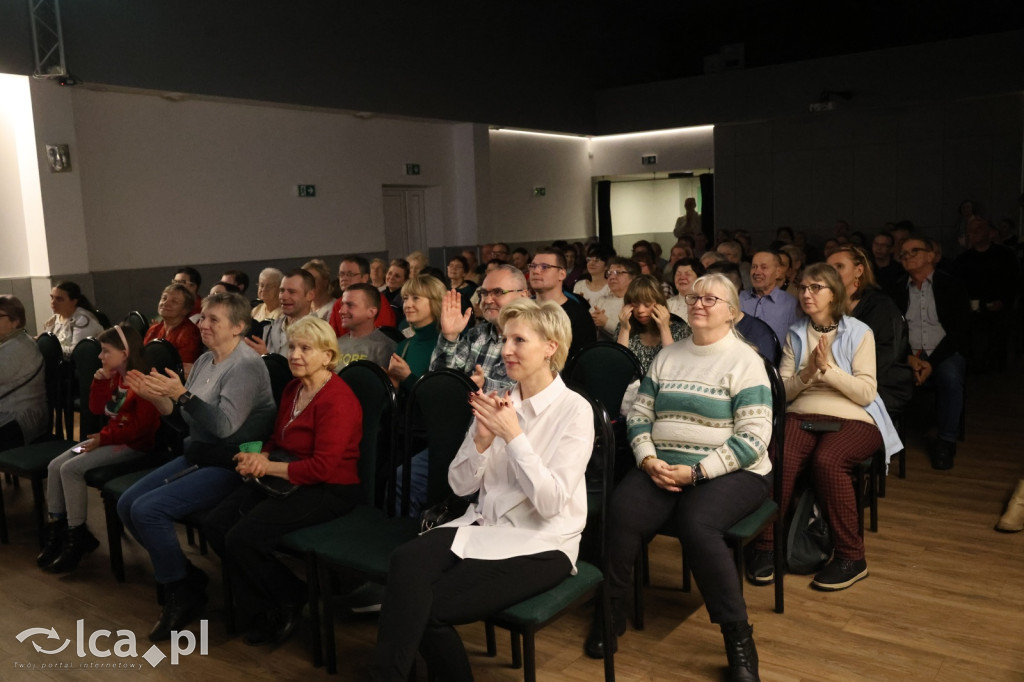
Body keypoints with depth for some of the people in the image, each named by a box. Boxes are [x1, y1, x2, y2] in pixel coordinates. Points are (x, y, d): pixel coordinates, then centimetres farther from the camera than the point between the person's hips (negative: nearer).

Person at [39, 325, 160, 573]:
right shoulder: (115, 378, 10)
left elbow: (141, 426, -21)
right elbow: (97, 409, 14)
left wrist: (104, 438, -19)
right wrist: (101, 381, 0)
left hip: (133, 445, -10)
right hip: (109, 438, 10)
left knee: (71, 469, -20)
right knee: (55, 465, -2)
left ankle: (76, 537, -9)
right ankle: (56, 529, 6)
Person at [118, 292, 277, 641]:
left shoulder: (246, 366, -16)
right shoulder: (204, 361, 10)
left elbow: (224, 425, -25)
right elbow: (182, 417, 13)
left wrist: (182, 393, -31)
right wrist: (156, 397, -4)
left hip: (230, 466, -9)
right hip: (197, 456, 9)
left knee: (148, 509, -20)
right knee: (127, 504, -1)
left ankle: (181, 594, 0)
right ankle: (186, 576, 12)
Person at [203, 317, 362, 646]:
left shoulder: (337, 399, -18)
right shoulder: (293, 389, 11)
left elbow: (322, 468, -22)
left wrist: (269, 467, -14)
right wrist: (260, 458, -1)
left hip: (328, 491, -9)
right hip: (287, 481, 9)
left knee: (242, 537, -21)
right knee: (215, 523, -8)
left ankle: (290, 603, 7)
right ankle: (258, 610, 8)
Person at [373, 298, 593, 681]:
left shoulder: (574, 410, -8)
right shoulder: (497, 402, 8)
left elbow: (550, 501, -16)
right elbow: (460, 485, 6)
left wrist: (513, 435, -19)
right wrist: (482, 439, -12)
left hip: (539, 544, -5)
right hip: (482, 525, 5)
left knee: (432, 606, -22)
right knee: (405, 561, -24)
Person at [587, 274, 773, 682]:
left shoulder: (745, 361, -2)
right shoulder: (667, 356, 14)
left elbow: (753, 438, -11)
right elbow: (639, 416, 10)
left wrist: (695, 471, -18)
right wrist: (649, 460, -9)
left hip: (730, 472, -4)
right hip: (662, 466, 4)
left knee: (697, 523, -33)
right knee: (620, 511, -24)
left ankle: (738, 639, -16)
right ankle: (611, 614, -5)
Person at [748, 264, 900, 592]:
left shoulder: (859, 332, 5)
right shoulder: (795, 334, 16)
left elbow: (866, 392, -5)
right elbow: (783, 392, 8)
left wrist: (828, 368, -16)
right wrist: (807, 373, -11)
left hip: (852, 419, -2)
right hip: (802, 415, 2)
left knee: (827, 461, -35)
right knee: (780, 460, -31)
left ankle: (851, 557, -19)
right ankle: (765, 548, -19)